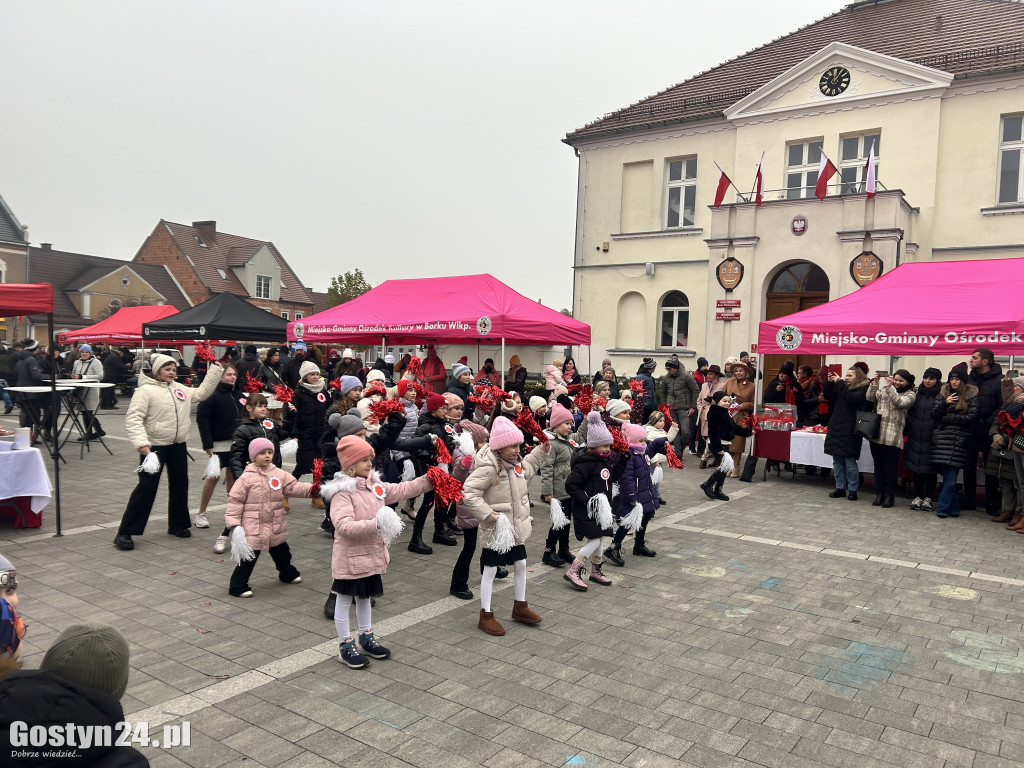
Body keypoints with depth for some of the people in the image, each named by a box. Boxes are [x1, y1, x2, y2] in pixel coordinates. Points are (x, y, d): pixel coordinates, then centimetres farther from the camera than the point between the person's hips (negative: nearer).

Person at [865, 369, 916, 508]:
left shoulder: (910, 395, 3)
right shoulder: (884, 389, 13)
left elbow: (899, 403, -15)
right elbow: (871, 398, 5)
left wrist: (890, 387, -18)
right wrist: (874, 383, -6)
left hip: (893, 436, -4)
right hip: (877, 433, 4)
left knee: (891, 466, 2)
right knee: (878, 464, 10)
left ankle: (890, 496, 11)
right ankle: (879, 494, 19)